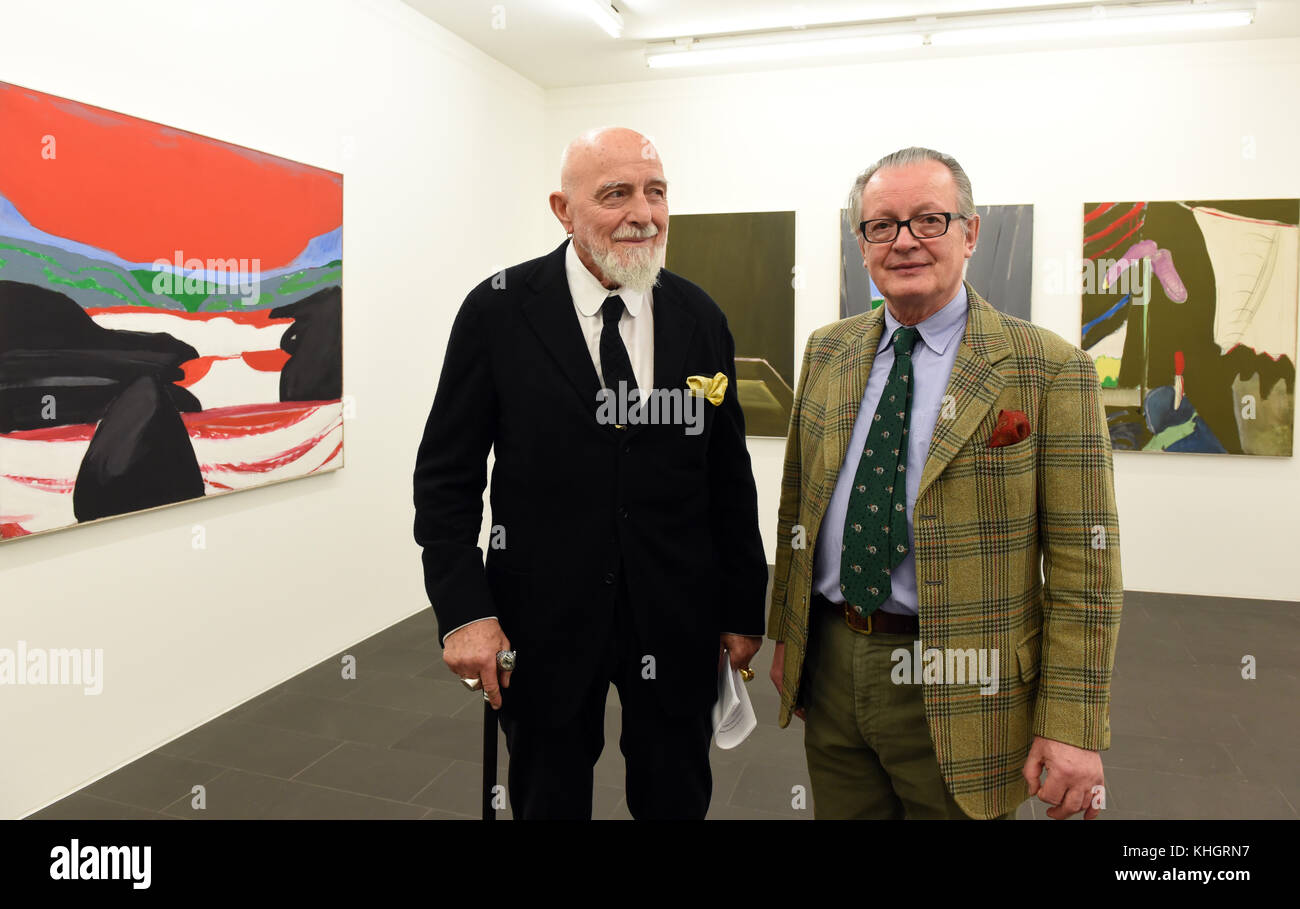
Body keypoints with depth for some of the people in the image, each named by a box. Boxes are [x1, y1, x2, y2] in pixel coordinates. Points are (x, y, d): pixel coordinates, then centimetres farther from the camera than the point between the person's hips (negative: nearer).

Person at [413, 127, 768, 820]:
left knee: (676, 800, 19)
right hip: (544, 625, -1)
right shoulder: (498, 312, -8)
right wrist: (463, 611, -13)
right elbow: (446, 474, -6)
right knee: (549, 801, 19)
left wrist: (743, 612, 6)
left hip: (677, 626, 2)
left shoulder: (701, 320, 0)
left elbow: (730, 478, 4)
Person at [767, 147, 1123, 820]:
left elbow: (1085, 567, -11)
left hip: (957, 691, -4)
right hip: (829, 666, 5)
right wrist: (785, 634, 11)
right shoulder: (827, 352, 5)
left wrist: (1072, 730, -13)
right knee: (839, 814, 18)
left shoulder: (1050, 370, -10)